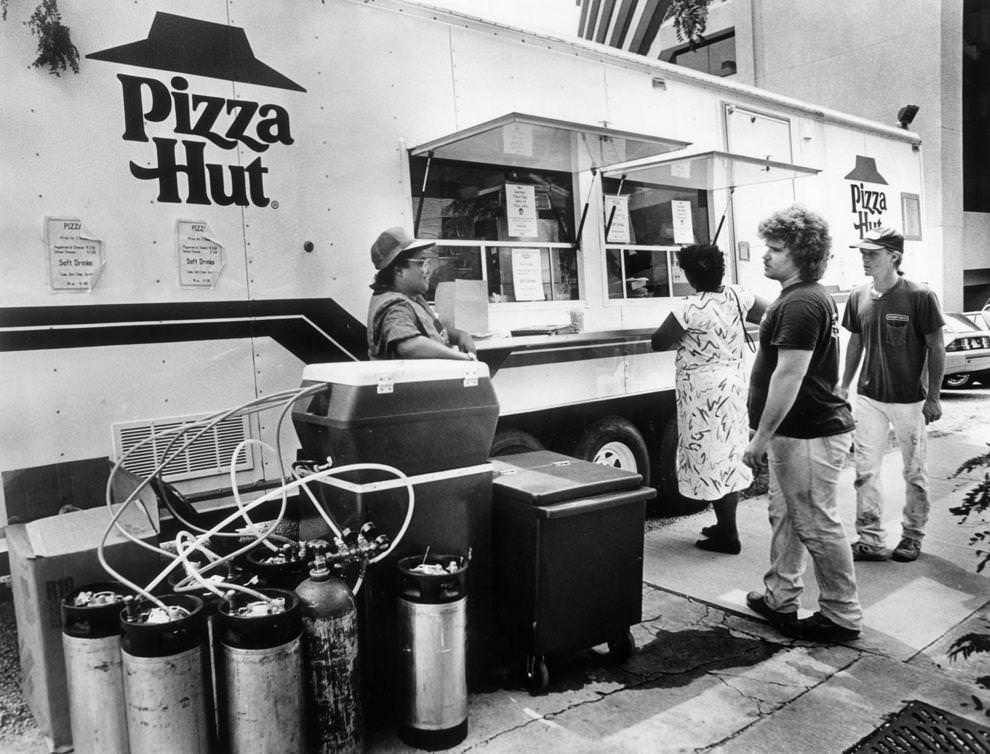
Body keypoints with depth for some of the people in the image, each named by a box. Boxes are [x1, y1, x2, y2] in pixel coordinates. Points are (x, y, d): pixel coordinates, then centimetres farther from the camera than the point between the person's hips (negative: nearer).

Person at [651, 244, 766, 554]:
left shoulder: (693, 310, -22)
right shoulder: (738, 297, -1)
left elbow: (658, 343, -16)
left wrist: (681, 338, 2)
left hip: (705, 391, -8)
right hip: (733, 383, 8)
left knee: (712, 459, 1)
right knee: (729, 457, 16)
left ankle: (727, 537, 9)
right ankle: (726, 526, 29)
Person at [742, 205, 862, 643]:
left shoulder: (800, 304, -20)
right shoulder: (808, 297, 16)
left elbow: (789, 375, -25)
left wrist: (760, 437, -21)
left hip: (809, 434, -11)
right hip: (795, 431, 11)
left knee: (817, 526, 0)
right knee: (785, 516, 19)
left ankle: (842, 617, 14)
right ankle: (780, 598, 32)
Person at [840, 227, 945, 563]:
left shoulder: (920, 297, -12)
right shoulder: (859, 297, 2)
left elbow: (936, 349, -7)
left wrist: (933, 397, -9)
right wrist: (844, 386, 12)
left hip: (910, 400, -4)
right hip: (869, 398, 4)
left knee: (915, 473, 10)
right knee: (865, 471, 4)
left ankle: (912, 536, 26)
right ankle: (870, 539, 13)